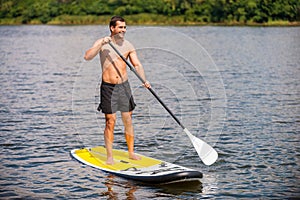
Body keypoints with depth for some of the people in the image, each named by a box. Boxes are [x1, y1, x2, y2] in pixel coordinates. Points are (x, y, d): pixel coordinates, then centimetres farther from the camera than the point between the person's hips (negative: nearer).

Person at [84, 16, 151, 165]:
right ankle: (109, 156, 7)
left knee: (128, 120, 7)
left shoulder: (128, 46, 4)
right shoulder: (102, 43, -4)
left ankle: (131, 152, 18)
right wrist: (101, 44, -27)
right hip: (108, 87, -3)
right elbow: (87, 57, -17)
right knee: (110, 122, -2)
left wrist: (144, 80, -17)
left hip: (124, 86, 3)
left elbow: (137, 65, -1)